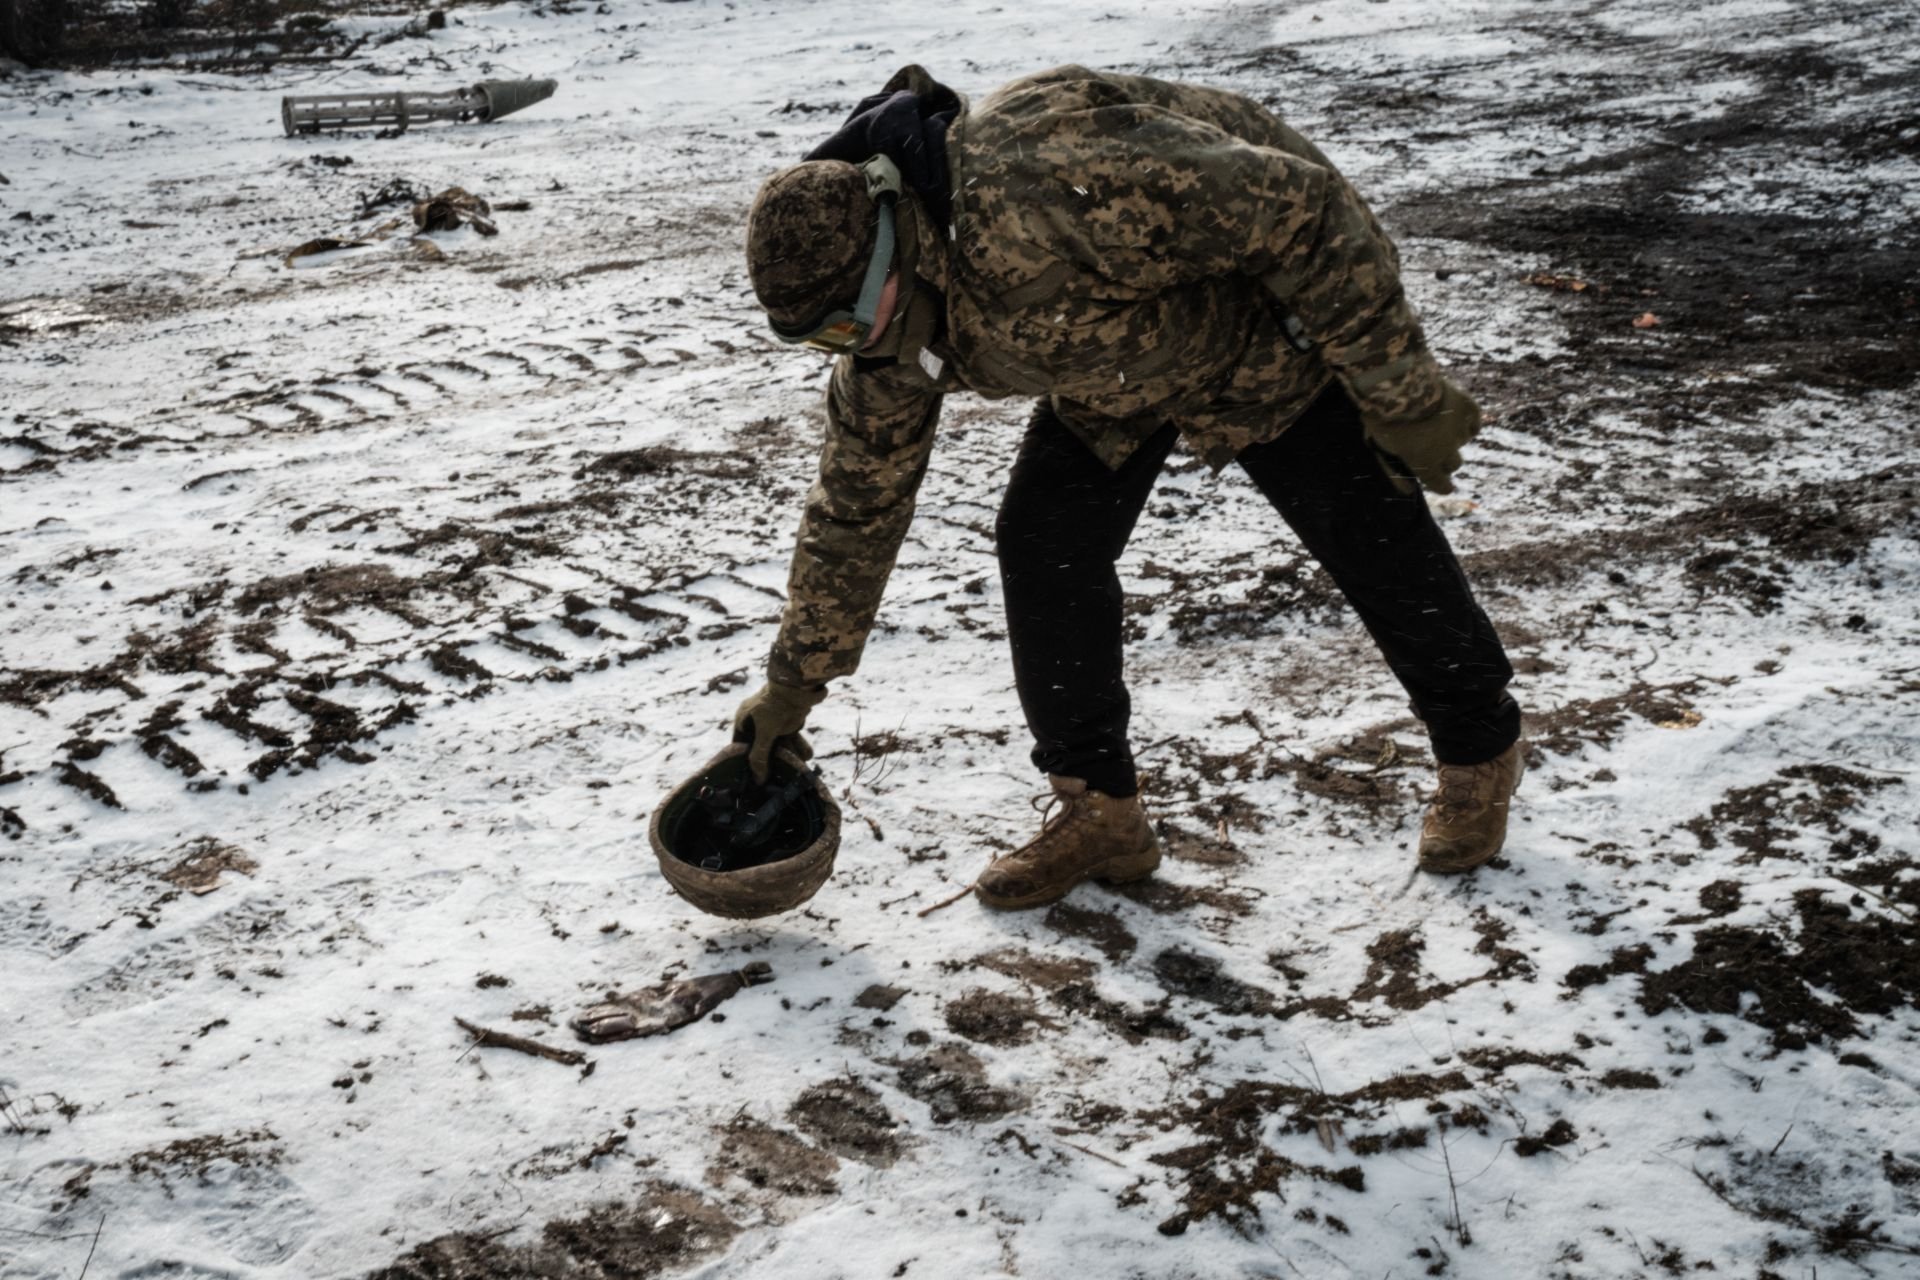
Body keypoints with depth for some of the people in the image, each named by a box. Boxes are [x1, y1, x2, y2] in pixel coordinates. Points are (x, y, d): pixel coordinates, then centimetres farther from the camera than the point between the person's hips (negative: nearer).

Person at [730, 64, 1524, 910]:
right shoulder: (890, 311, -16)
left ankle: (1479, 754, 27)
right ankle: (1097, 813, 9)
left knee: (1376, 541, 0)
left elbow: (1295, 210, -35)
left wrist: (1401, 389, -29)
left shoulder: (1044, 189, -42)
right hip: (1119, 370, 6)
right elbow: (857, 500, -2)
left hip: (1270, 329, -6)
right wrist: (794, 683, 3)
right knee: (1043, 545, -7)